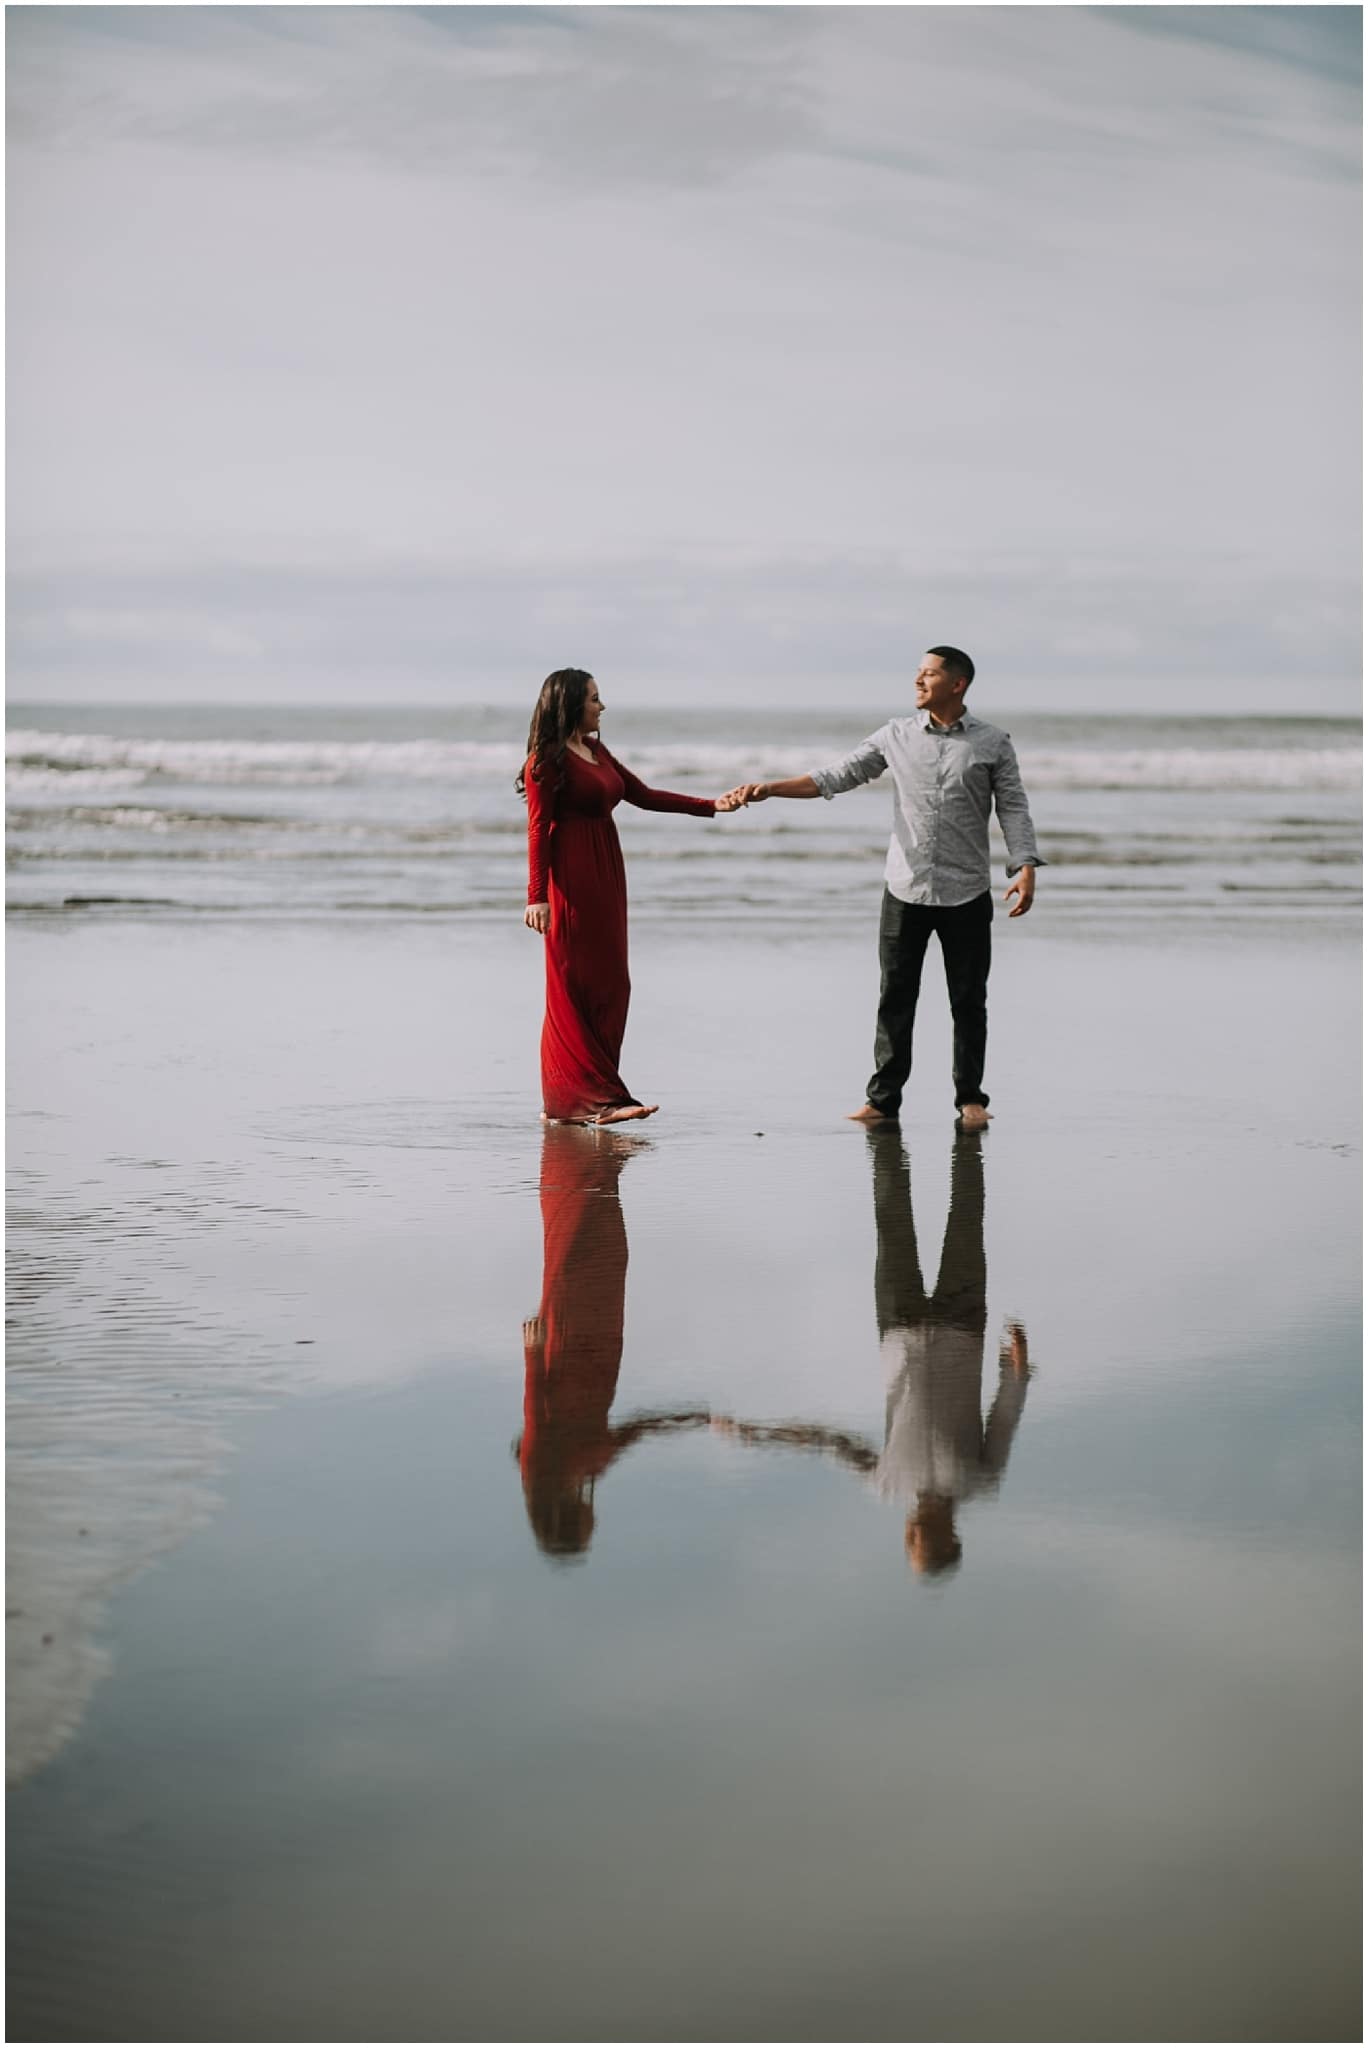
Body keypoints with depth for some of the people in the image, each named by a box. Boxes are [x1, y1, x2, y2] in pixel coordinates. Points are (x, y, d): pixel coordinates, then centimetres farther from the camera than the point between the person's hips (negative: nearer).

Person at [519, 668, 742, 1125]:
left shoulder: (596, 751, 17)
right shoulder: (547, 759, -9)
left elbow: (643, 796, 19)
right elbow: (538, 829, -13)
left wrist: (711, 805, 13)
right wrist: (537, 896, -18)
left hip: (605, 877, 9)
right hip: (571, 878, -9)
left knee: (610, 985, 7)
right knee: (574, 988, -6)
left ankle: (569, 1101, 10)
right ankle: (592, 1097, -6)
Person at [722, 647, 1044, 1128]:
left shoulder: (992, 743, 1)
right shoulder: (896, 736, 6)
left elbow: (1013, 808, 0)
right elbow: (836, 776, 6)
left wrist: (1025, 869, -14)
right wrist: (768, 789, -3)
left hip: (967, 893, -2)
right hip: (905, 890, 2)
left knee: (968, 1001, 3)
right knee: (895, 998, 3)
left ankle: (970, 1099, 13)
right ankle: (883, 1099, 9)